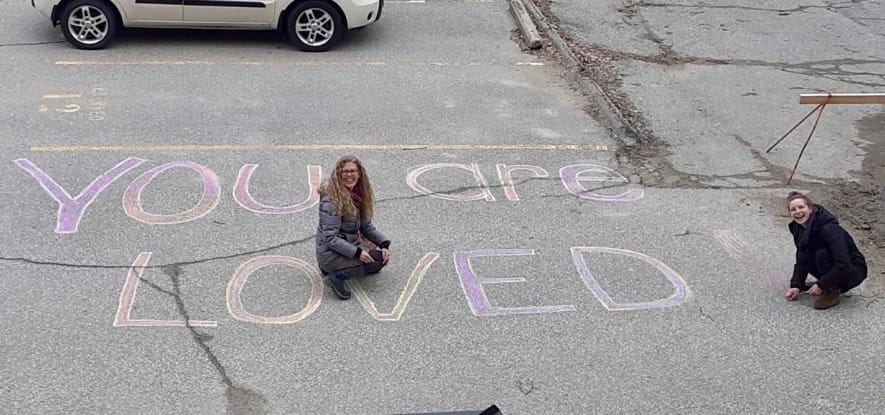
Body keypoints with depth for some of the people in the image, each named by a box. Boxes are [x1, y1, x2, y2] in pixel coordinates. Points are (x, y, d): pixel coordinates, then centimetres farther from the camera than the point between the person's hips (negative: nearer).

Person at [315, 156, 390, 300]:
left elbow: (367, 226, 11)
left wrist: (384, 243, -6)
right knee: (379, 259, -17)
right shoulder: (331, 198, -20)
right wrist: (357, 252, -29)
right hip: (330, 252, -9)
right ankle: (338, 276, -16)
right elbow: (330, 238, -23)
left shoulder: (358, 194, 6)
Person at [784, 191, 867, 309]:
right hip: (833, 269, 8)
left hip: (854, 272, -8)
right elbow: (801, 260, 0)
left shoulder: (828, 229, -29)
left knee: (822, 254, -30)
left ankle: (832, 292, -13)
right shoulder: (799, 228, -5)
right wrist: (796, 285, -12)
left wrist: (821, 285, -27)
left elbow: (843, 265, -32)